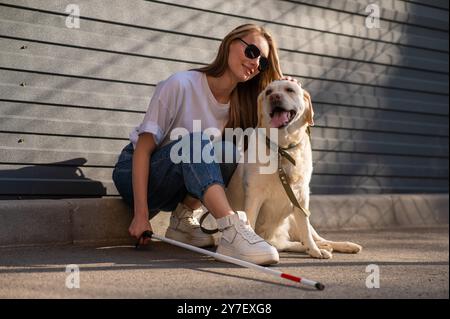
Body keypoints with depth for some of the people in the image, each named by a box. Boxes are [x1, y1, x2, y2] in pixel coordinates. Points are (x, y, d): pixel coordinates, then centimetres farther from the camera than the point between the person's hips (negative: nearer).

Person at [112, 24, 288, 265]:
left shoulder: (241, 104, -1)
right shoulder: (182, 85, -19)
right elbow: (143, 147, -20)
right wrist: (141, 215, -27)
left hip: (178, 186, 5)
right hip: (135, 174, -5)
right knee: (194, 144, -34)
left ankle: (182, 220, -11)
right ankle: (232, 233, -49)